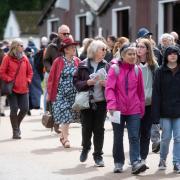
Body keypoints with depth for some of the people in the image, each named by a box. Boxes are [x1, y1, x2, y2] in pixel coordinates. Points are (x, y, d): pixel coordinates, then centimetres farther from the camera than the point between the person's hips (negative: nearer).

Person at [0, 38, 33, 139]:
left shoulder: (24, 58, 10)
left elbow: (30, 72, 18)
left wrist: (28, 81, 4)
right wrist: (10, 80, -12)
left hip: (23, 89, 4)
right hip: (12, 89, -4)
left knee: (25, 109, 0)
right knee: (14, 109, -6)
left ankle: (17, 124, 28)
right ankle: (15, 131, 7)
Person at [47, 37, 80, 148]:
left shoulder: (77, 61, 4)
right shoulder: (58, 61, -6)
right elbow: (52, 78, -3)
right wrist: (49, 93, -2)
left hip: (73, 93, 4)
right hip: (61, 93, -4)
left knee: (69, 116, 8)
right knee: (65, 116, -6)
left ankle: (63, 135, 26)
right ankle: (65, 139, 1)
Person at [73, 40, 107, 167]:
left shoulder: (106, 65, 5)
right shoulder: (83, 65, 0)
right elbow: (76, 82, -1)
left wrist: (107, 84, -10)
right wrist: (88, 82, -16)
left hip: (101, 102, 1)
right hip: (86, 102, -1)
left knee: (99, 129, 1)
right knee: (86, 127, 3)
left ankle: (98, 155, 11)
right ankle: (85, 148, 31)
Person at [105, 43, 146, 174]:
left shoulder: (137, 69, 4)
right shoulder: (114, 69, -4)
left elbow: (140, 91, 9)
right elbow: (109, 88, -12)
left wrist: (142, 107, 9)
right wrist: (111, 104, -25)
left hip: (134, 110, 1)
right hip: (118, 109, -1)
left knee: (134, 137, -9)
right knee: (118, 138, 11)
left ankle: (136, 163, -17)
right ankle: (118, 163, 21)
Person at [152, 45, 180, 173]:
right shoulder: (160, 72, 1)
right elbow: (156, 93, -2)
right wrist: (156, 114, -8)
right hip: (165, 110, -1)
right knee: (166, 137, 4)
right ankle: (162, 159, 23)